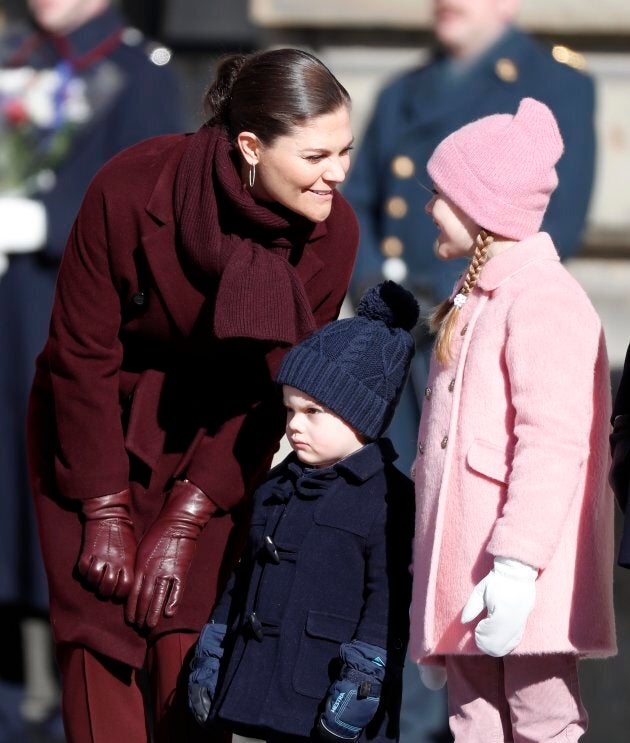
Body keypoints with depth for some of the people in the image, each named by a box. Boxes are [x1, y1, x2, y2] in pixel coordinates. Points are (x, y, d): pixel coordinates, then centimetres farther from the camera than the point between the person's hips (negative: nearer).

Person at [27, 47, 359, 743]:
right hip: (97, 420, -2)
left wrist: (184, 523, -12)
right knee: (98, 626, -5)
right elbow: (83, 354, -16)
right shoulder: (130, 190, -26)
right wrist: (106, 514, -13)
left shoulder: (332, 233, -18)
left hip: (211, 433, 2)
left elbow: (274, 391, -11)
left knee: (189, 632, -7)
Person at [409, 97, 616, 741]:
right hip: (463, 584, 10)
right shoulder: (473, 301, 20)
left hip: (523, 589, -10)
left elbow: (552, 441, -23)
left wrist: (517, 566, -29)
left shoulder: (544, 300, -14)